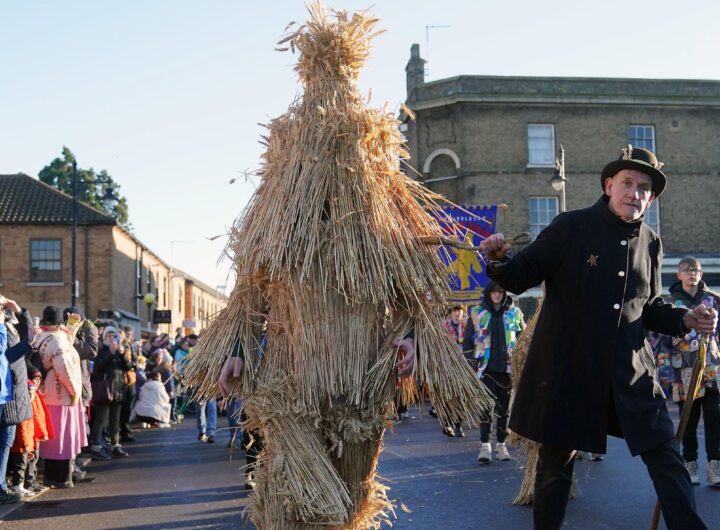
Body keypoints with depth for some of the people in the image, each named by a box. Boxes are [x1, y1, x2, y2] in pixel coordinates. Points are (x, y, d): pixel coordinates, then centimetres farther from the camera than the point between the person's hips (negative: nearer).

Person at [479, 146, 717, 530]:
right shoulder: (571, 227, -6)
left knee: (666, 457, 3)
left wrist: (684, 319, 0)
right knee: (556, 461, 9)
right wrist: (499, 260, -28)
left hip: (631, 370, 4)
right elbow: (521, 277, -6)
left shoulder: (650, 243, 8)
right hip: (568, 367, -4)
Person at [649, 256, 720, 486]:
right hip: (684, 370, -1)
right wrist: (662, 359, -2)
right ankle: (690, 463, 13)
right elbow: (657, 333, 5)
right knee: (689, 419, 4)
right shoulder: (670, 302, 3)